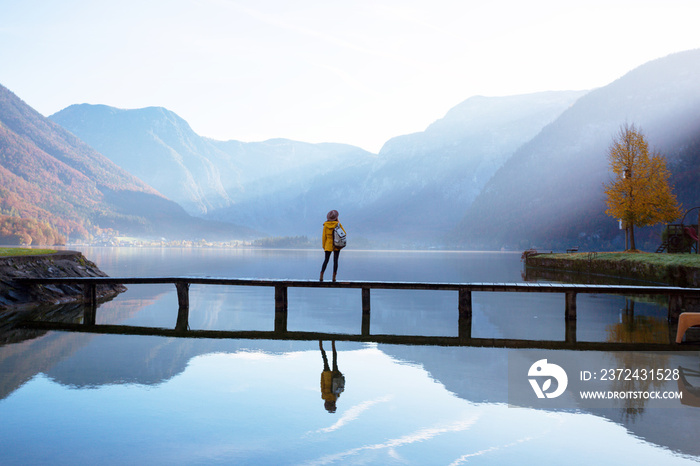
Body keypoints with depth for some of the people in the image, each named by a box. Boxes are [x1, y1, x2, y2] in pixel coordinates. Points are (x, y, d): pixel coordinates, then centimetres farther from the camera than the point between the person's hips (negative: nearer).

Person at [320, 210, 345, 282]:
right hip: (337, 245, -1)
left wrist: (324, 246, 9)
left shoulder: (325, 225, -4)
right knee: (335, 260, 4)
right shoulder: (338, 224, -8)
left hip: (328, 245, 1)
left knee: (326, 260, 8)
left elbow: (323, 236, 1)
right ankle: (334, 277, -1)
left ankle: (321, 276, -3)